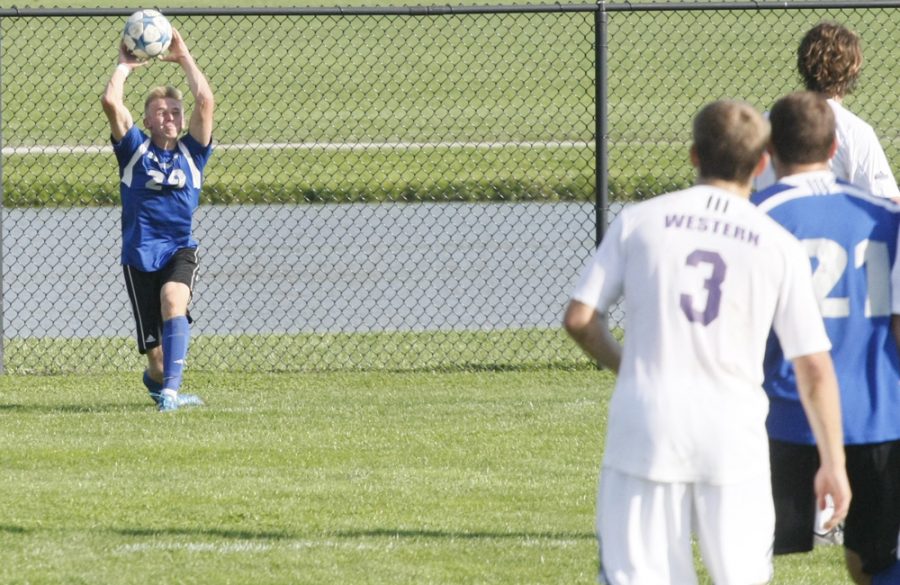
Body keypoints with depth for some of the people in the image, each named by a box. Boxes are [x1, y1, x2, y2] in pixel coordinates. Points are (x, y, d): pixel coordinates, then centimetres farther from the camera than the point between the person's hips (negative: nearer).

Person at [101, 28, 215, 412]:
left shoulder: (191, 152, 7)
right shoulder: (135, 150, 5)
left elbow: (205, 100, -4)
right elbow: (111, 102, -7)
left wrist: (184, 59, 4)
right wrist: (124, 66, 5)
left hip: (179, 250, 0)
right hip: (140, 254, 0)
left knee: (174, 303, -32)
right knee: (154, 349, 1)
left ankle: (170, 390, -36)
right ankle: (157, 380, 37)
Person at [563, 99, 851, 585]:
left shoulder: (638, 221, 2)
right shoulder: (779, 247, 2)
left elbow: (579, 319, 1)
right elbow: (814, 368, 2)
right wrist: (833, 462, 9)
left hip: (645, 426, 0)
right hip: (734, 436, 0)